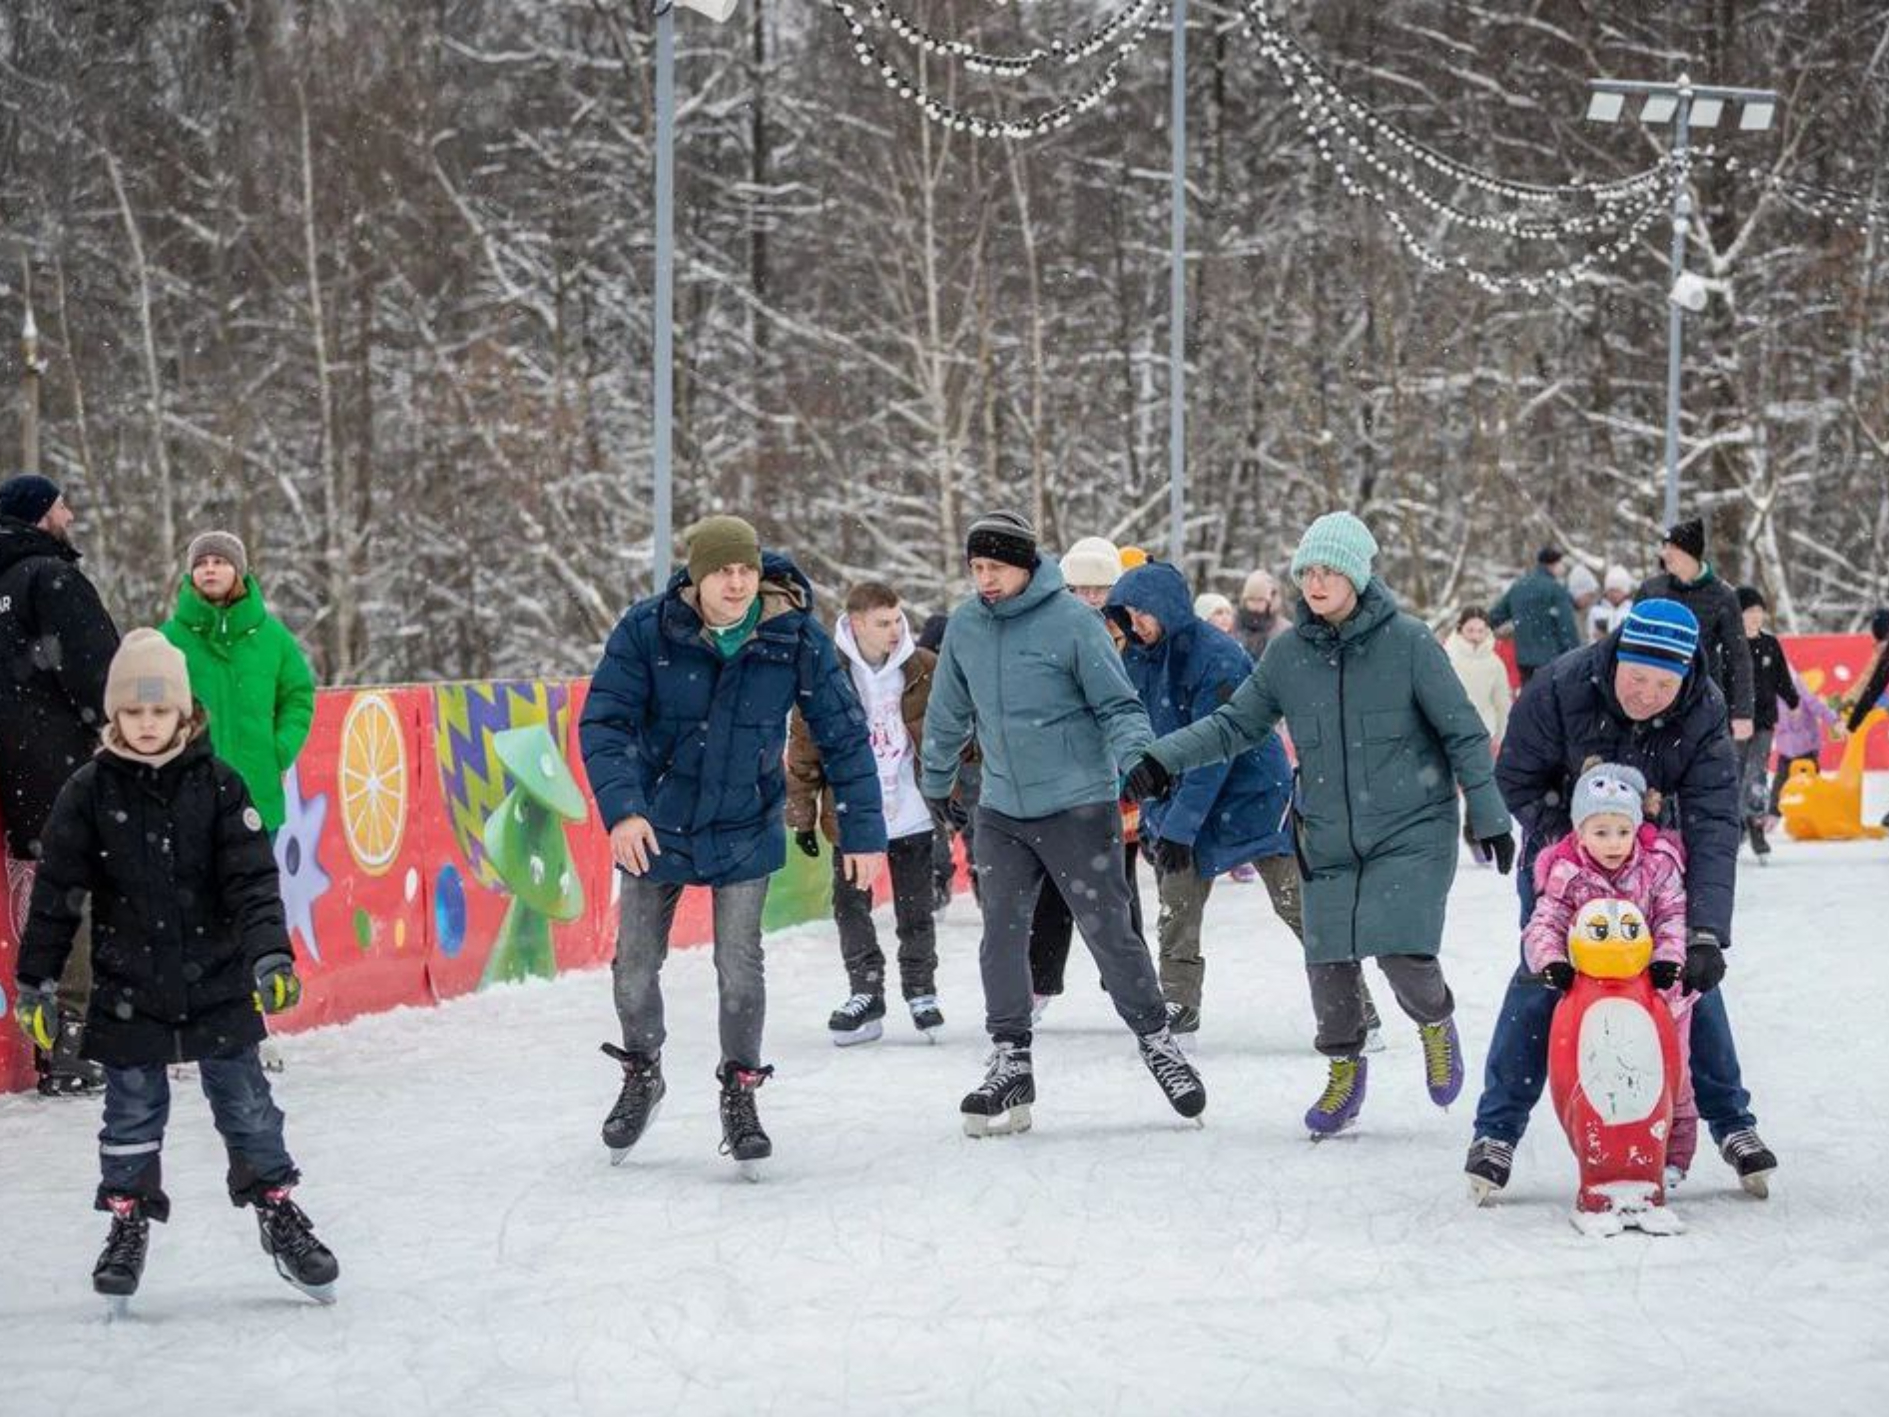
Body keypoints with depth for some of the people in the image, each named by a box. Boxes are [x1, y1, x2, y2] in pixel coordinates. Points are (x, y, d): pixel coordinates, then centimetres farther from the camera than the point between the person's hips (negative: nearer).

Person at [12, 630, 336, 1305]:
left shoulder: (216, 784, -4)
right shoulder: (89, 793, -4)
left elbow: (252, 879, -6)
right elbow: (56, 892, 0)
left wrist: (270, 955, -17)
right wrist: (35, 981, 0)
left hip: (217, 981, 0)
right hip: (129, 990, 0)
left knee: (245, 1103, 7)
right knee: (132, 1111, 7)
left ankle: (278, 1212, 19)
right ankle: (127, 1221, 22)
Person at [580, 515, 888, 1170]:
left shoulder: (797, 638, -17)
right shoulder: (646, 629, -19)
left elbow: (844, 735, -8)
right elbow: (604, 721, -16)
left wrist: (863, 833, -8)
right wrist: (621, 808, -30)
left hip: (745, 831, -1)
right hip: (654, 826, 1)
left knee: (740, 968, -6)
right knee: (635, 966, 10)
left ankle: (740, 1093, 16)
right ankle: (642, 1074, 37)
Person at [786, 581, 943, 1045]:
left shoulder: (924, 669, -2)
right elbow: (804, 748, -2)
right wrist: (802, 815, -1)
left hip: (912, 813, 1)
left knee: (915, 911, 8)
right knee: (850, 906, 3)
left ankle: (921, 991, 22)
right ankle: (865, 994, 14)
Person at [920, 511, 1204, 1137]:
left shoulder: (1071, 622, -11)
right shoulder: (965, 627, 5)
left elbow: (1119, 704, -9)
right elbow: (948, 715, 19)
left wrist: (1132, 757, -27)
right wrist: (936, 782, 29)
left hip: (1079, 807, -4)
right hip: (1002, 812, 4)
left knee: (1109, 933, -2)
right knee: (1001, 937, 0)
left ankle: (1156, 1040, 15)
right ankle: (1011, 1068, 8)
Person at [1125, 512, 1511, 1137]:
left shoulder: (1408, 642, -9)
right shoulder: (1287, 655, 1)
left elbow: (1462, 732, -4)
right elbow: (1236, 723, 8)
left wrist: (1489, 816, -3)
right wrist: (1165, 758, -5)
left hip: (1412, 829, -4)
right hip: (1330, 839, 4)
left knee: (1402, 952, -16)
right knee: (1328, 965, 0)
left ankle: (1435, 1022, 18)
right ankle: (1344, 1071, 25)